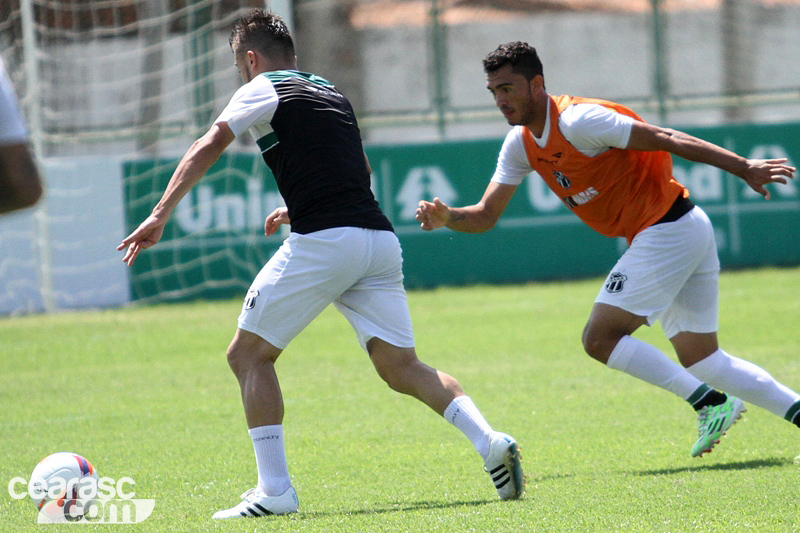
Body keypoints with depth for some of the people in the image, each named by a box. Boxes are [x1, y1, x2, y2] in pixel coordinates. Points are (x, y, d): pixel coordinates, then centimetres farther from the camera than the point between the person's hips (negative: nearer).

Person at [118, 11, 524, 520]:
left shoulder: (262, 91, 5)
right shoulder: (333, 93, 26)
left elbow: (206, 150, -8)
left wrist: (160, 215, -15)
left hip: (322, 243, -7)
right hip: (379, 239, 7)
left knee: (249, 355, 5)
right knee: (402, 367, 8)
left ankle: (275, 490, -4)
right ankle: (490, 442, -13)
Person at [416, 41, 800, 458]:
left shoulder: (576, 121, -18)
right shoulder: (521, 144, 8)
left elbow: (664, 139, -19)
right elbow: (486, 214, 10)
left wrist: (744, 168, -19)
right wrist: (446, 217, -11)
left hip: (665, 232, -9)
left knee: (600, 339, -11)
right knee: (701, 360, 11)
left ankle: (711, 403, -12)